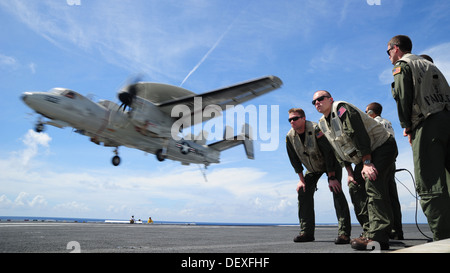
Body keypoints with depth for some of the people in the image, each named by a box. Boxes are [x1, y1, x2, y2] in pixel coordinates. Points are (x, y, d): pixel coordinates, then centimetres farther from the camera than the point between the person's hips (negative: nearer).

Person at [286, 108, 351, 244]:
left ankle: (344, 233, -22)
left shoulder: (316, 130, -31)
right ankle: (307, 232, 2)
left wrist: (331, 178, -26)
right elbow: (295, 160, -2)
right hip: (312, 168, 6)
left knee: (336, 191, -23)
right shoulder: (290, 137, -13)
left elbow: (329, 153, -27)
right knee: (303, 191, -5)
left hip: (331, 163, -5)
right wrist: (301, 179, -5)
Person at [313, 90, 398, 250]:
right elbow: (339, 151, 12)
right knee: (355, 188, -1)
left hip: (382, 146, -9)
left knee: (373, 182, -26)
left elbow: (359, 135, -24)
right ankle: (369, 231, 1)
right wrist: (349, 172, 5)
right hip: (363, 157, 9)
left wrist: (367, 163, -28)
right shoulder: (323, 124, 9)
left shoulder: (342, 109, -16)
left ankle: (378, 236, -33)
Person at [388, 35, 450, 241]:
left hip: (427, 124, -8)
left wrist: (406, 125, 1)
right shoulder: (429, 64, 29)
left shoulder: (402, 65, 6)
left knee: (430, 185, -10)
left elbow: (403, 96, -9)